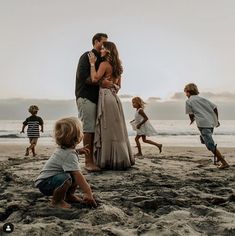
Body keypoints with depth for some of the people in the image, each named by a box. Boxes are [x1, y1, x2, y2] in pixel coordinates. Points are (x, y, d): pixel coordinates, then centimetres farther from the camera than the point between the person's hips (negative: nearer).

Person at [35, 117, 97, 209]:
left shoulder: (63, 148, 3)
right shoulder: (69, 155, -27)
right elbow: (77, 175, -33)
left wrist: (78, 151, 12)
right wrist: (88, 192, -34)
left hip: (53, 177, 10)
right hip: (44, 183, -10)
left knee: (76, 176, 6)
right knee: (66, 178, -36)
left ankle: (69, 195, 19)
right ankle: (56, 201, -14)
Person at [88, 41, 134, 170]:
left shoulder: (104, 63, -8)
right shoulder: (117, 66, 18)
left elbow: (95, 78, -20)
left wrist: (92, 63, -12)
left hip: (106, 97, -9)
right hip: (115, 97, 9)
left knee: (108, 129, -5)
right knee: (116, 129, 11)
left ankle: (110, 161, -1)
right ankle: (121, 159, 16)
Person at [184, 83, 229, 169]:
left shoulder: (188, 101, 2)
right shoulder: (202, 99, 19)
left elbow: (191, 114, 0)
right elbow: (215, 108, 13)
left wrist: (192, 120, 22)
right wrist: (217, 120, 21)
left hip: (203, 124, -8)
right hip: (212, 123, 8)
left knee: (211, 145, -5)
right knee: (204, 140, 27)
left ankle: (224, 163, -7)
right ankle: (218, 156, 23)